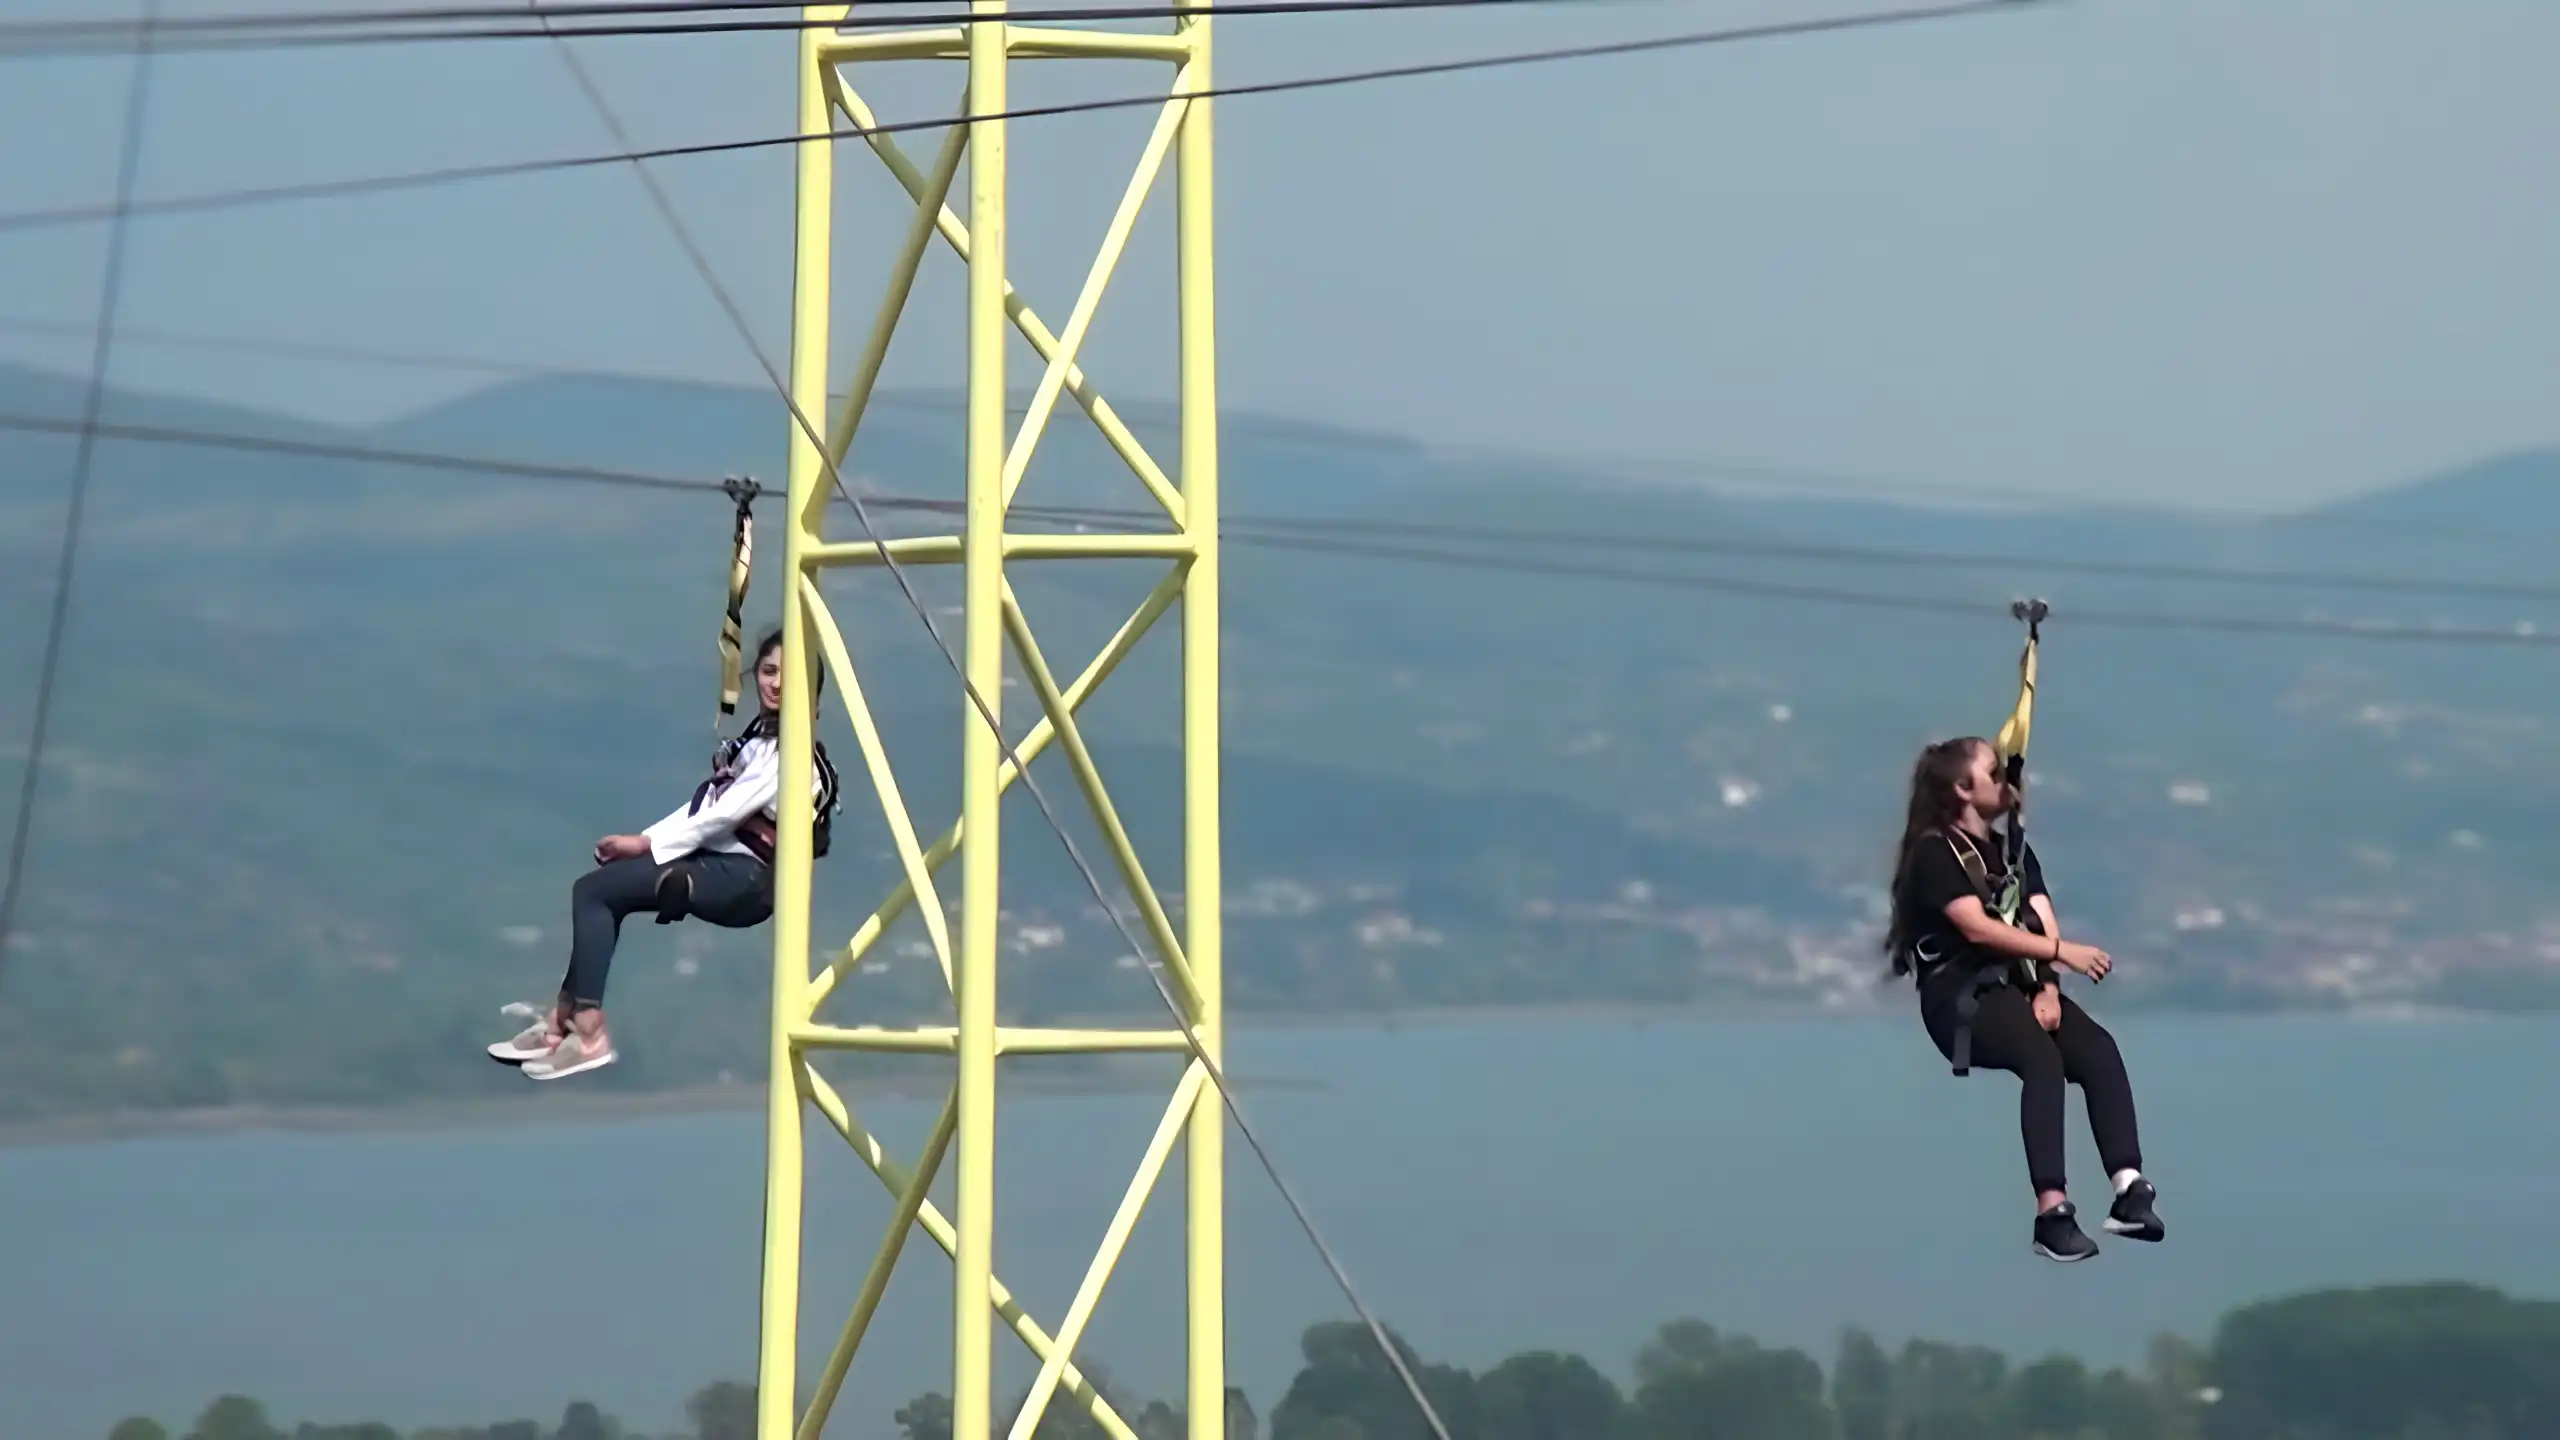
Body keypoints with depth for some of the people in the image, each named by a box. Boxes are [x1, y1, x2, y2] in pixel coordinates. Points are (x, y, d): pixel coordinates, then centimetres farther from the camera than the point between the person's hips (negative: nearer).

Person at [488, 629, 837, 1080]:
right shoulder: (761, 736, 16)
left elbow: (724, 813, -18)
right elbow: (706, 802, 13)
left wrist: (646, 843, -14)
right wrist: (645, 839, 0)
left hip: (746, 877, -9)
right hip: (723, 860, 9)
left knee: (593, 891, -13)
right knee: (600, 888, 0)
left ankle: (589, 1034, -17)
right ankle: (564, 1018, -1)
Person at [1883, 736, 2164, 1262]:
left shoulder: (2014, 851, 20)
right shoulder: (1934, 852, -3)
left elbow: (2044, 927, 8)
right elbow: (1978, 928, -16)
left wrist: (2047, 988, -12)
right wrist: (2062, 952, -23)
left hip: (2016, 985, 6)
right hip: (1958, 996, -6)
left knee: (2098, 1047, -23)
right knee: (2042, 1057, -34)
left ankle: (2130, 1192, -35)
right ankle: (2052, 1211, -41)